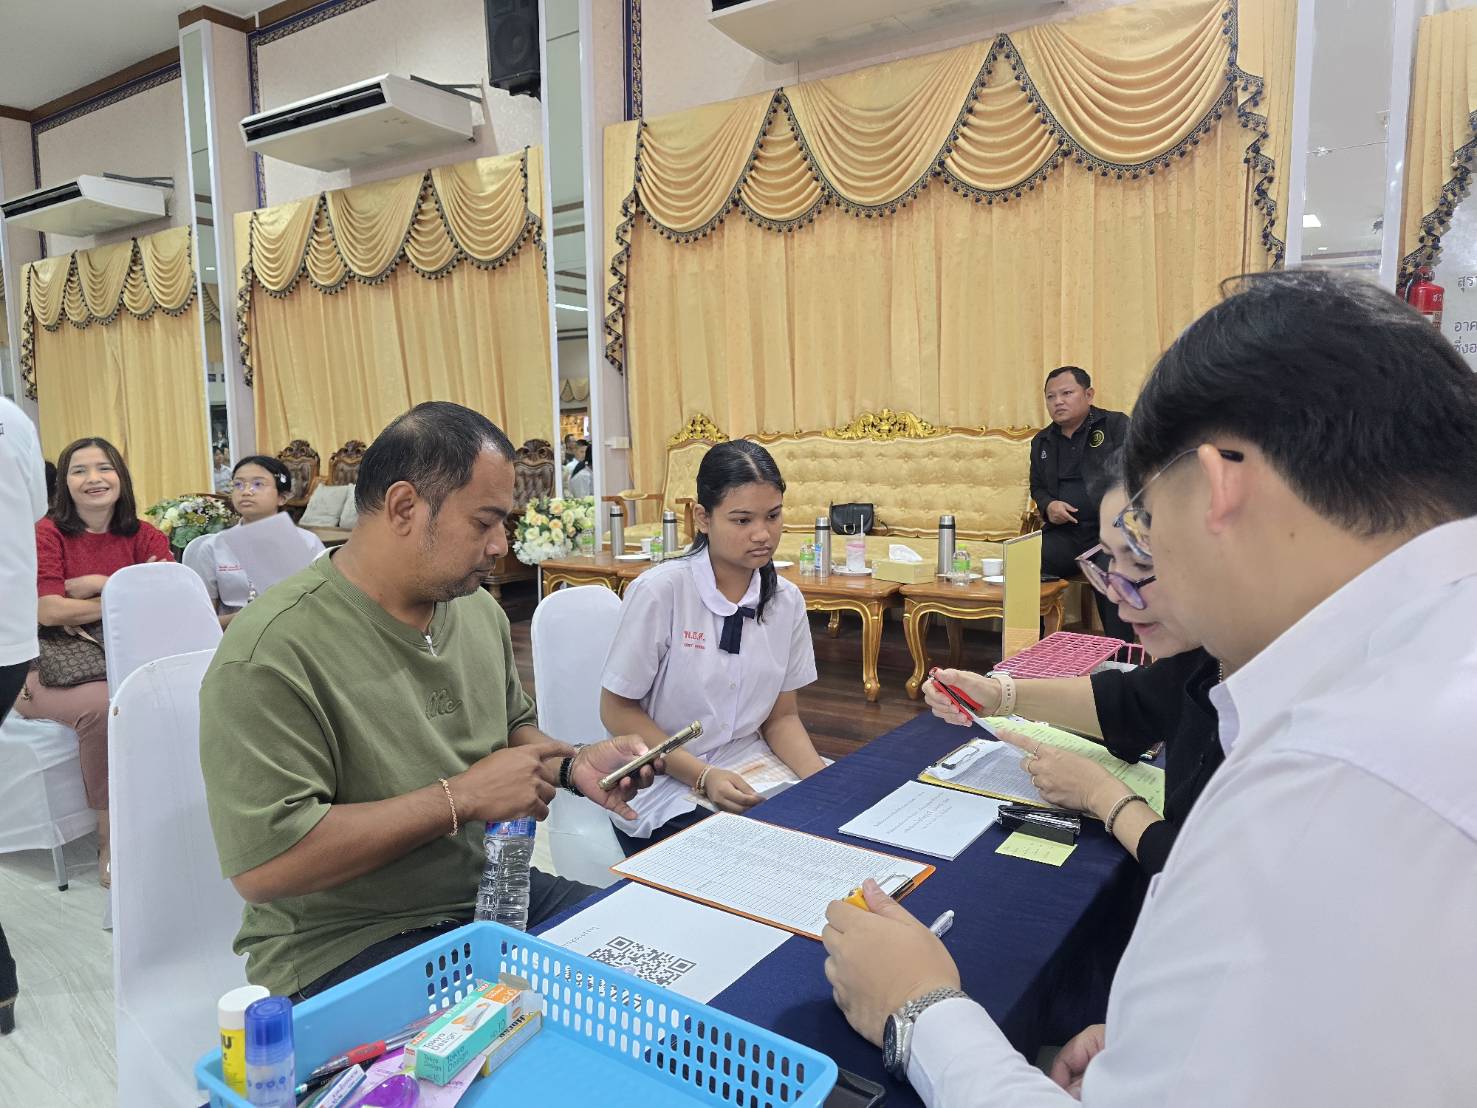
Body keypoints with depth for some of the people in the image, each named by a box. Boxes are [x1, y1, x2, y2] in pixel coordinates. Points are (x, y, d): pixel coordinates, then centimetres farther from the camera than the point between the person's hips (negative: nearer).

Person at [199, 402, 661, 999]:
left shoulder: (479, 610, 4)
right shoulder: (272, 650, -20)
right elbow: (263, 865, -26)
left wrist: (572, 763, -3)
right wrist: (463, 797, -23)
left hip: (494, 896, 8)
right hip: (346, 945, -7)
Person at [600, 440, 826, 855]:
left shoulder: (787, 600, -1)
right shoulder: (659, 591, -17)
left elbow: (782, 716, 8)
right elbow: (618, 711, -9)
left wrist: (822, 782, -11)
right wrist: (703, 776, -19)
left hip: (751, 775, 5)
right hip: (666, 787, -5)